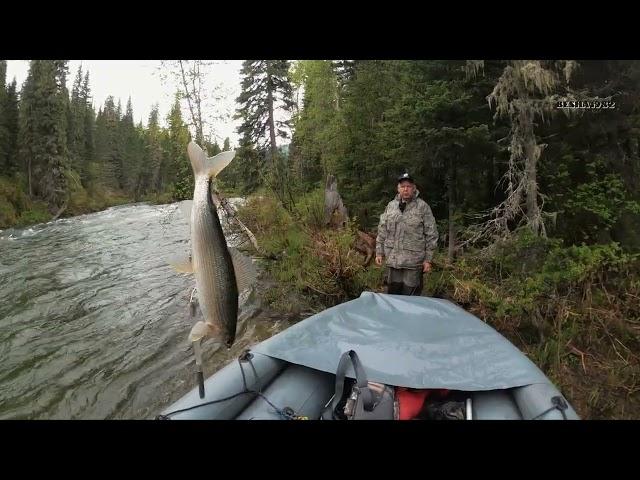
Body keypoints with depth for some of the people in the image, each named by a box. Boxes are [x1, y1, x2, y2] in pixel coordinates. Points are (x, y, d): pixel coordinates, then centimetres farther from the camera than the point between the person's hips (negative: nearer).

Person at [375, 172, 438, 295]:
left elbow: (431, 235, -3)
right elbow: (382, 231, 13)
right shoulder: (391, 206, 10)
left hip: (413, 262, -4)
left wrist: (428, 259, -5)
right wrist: (379, 252, 9)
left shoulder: (423, 207, -2)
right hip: (392, 260, 4)